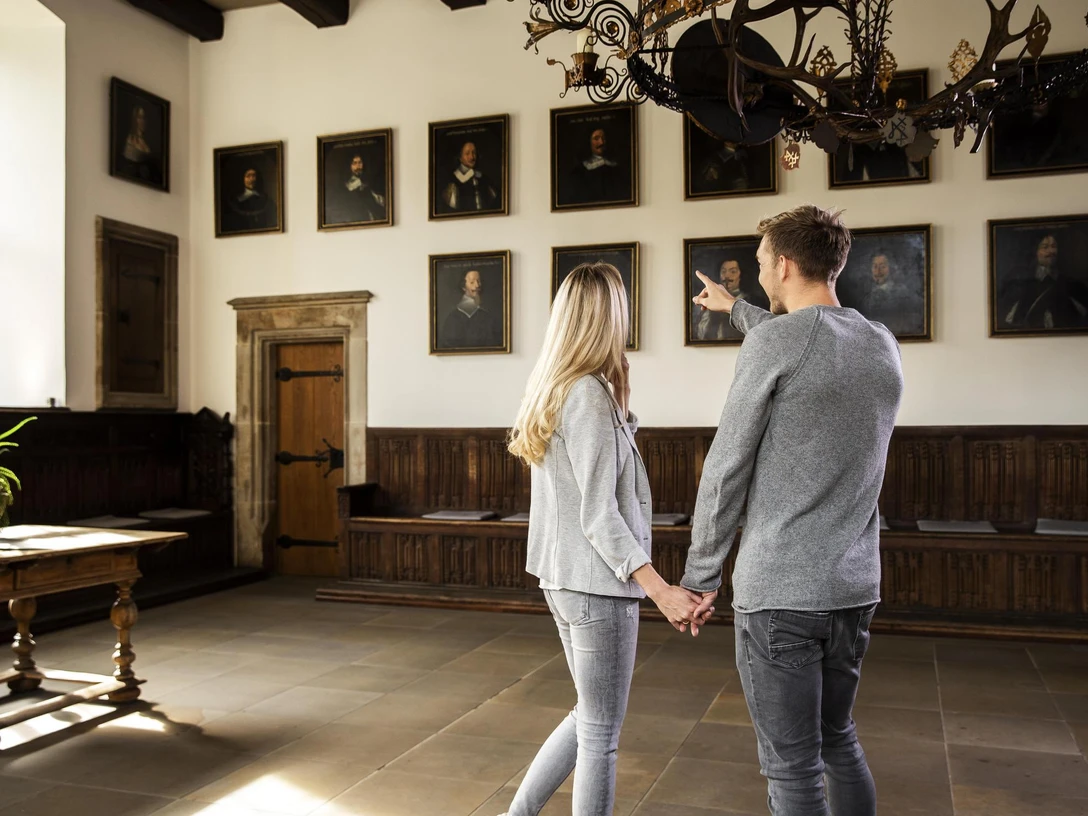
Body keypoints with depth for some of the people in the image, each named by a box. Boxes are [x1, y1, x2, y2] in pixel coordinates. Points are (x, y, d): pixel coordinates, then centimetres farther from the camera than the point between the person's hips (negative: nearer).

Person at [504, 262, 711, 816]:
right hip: (598, 584, -9)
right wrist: (662, 591, -25)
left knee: (590, 718, 23)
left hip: (563, 579, 9)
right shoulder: (590, 396, -18)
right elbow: (598, 515, -21)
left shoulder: (552, 391, 8)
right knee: (600, 735, 5)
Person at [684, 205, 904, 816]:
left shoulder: (772, 341, -12)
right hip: (856, 588, 7)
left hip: (777, 590, -7)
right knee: (840, 741, 23)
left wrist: (702, 573, -1)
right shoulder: (884, 348, 8)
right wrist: (735, 308, 43)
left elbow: (727, 468, -11)